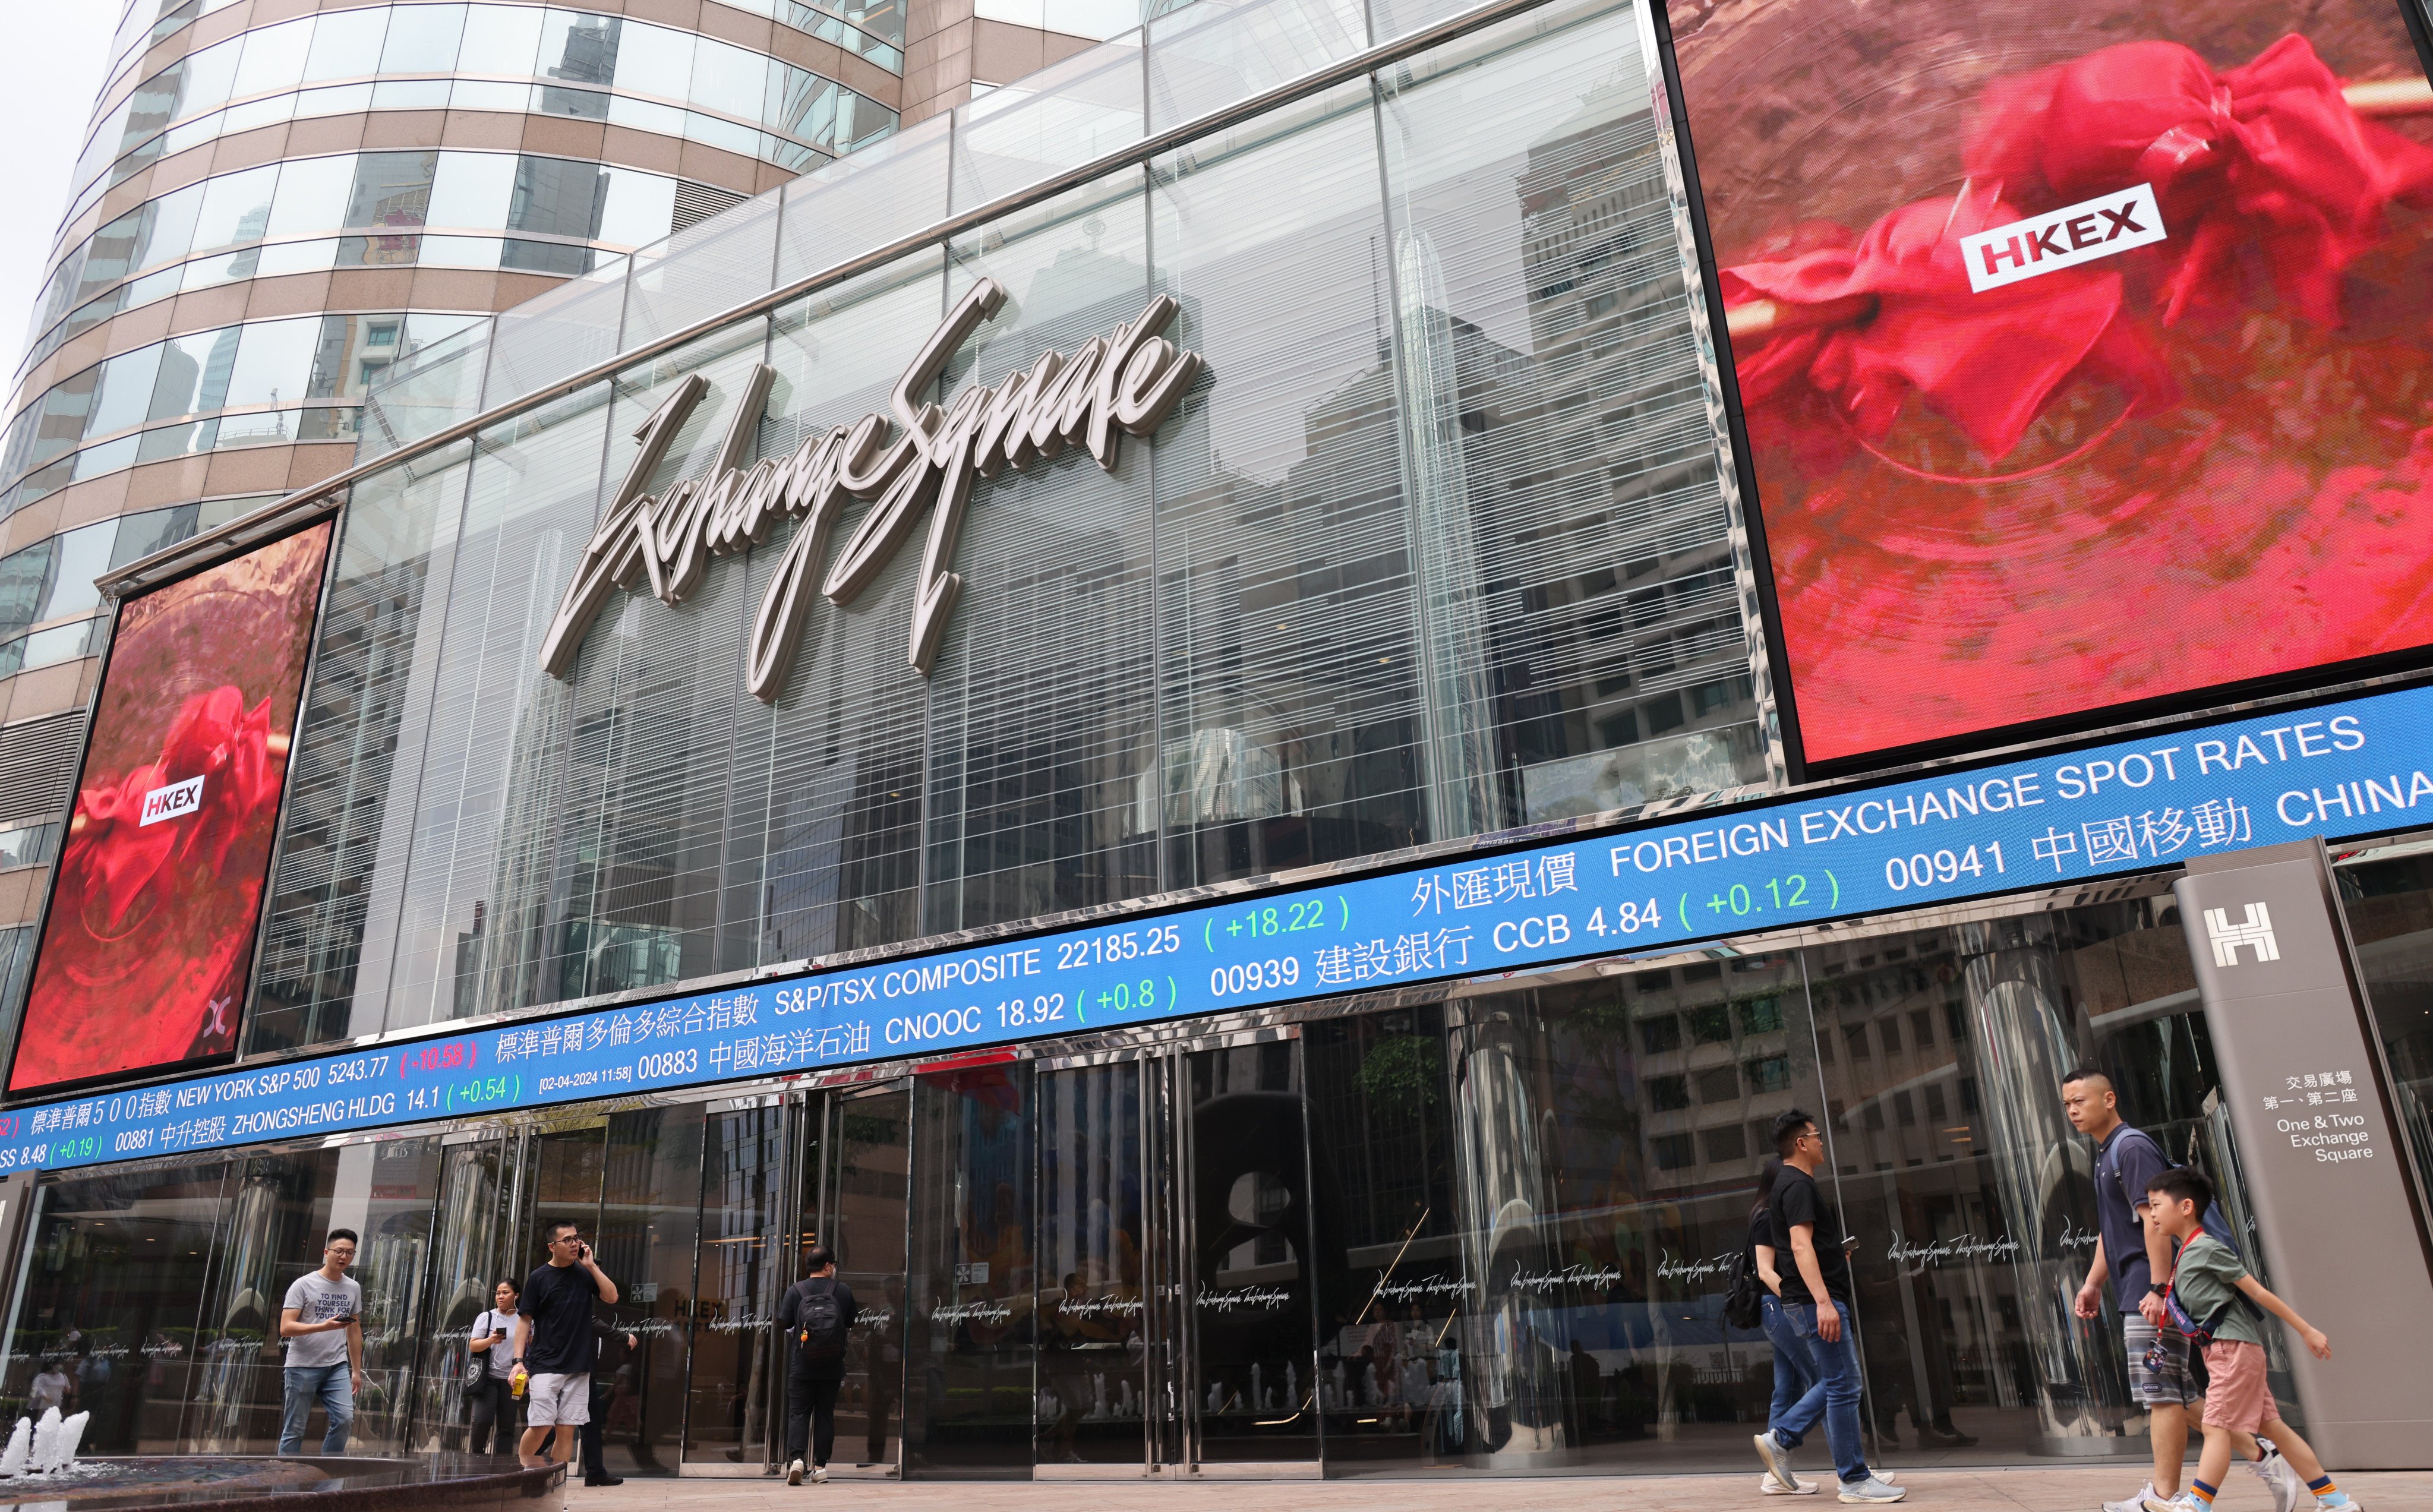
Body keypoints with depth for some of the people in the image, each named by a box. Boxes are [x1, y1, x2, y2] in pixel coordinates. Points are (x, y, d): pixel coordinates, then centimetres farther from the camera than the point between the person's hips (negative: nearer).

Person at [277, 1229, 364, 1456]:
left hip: (337, 1366, 4)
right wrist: (325, 1326, -26)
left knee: (344, 1419, -8)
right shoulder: (303, 1284, -6)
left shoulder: (353, 1288, 10)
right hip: (303, 1366, -4)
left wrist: (356, 1371, 14)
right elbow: (285, 1328, -13)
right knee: (295, 1429, 2)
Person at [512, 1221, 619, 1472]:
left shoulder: (585, 1273, 8)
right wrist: (519, 1361, -8)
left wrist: (591, 1265, -8)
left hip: (579, 1366, 3)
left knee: (567, 1429, 2)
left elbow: (612, 1298, -2)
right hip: (545, 1365, -3)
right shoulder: (538, 1278, 0)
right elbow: (524, 1320, 0)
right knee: (542, 1425, -9)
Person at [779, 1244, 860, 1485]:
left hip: (802, 1365, -1)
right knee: (825, 1413, 10)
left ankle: (795, 1458, -12)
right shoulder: (843, 1291, -1)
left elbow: (782, 1327, -4)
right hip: (832, 1366, 1)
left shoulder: (795, 1291, -5)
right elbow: (851, 1326, 10)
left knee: (798, 1412, 6)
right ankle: (820, 1465, 11)